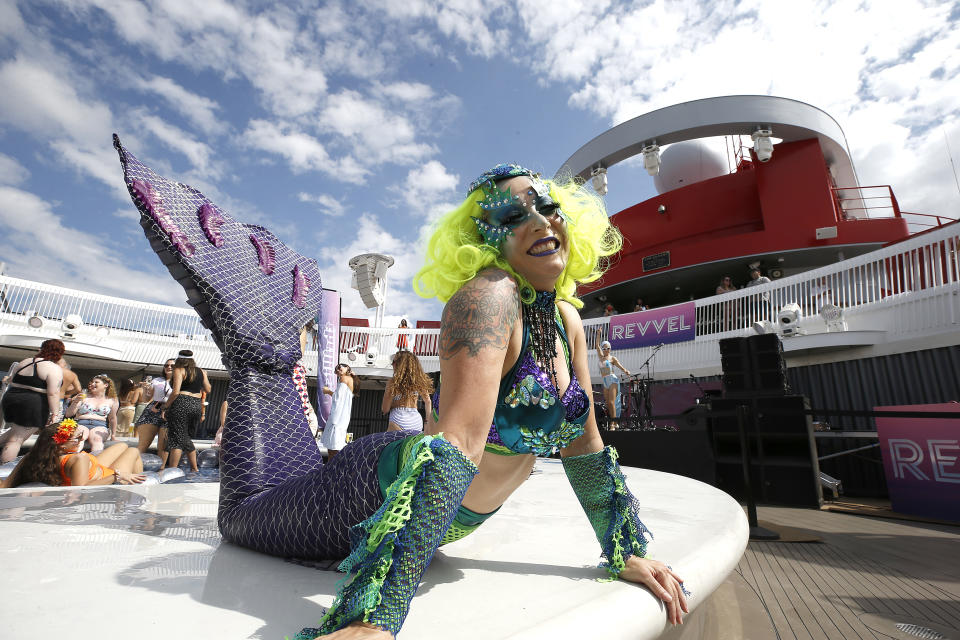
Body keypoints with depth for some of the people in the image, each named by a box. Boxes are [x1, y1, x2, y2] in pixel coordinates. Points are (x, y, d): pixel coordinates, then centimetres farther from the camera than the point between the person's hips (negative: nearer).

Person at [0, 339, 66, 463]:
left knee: (15, 431, 27)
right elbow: (53, 393, -17)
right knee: (16, 440, -1)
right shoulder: (54, 369, -12)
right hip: (33, 406, -7)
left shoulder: (23, 362, 10)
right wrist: (55, 413, -14)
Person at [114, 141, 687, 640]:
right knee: (243, 510, 16)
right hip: (385, 491, -7)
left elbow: (584, 447, 4)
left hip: (450, 515, 8)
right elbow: (457, 445, -39)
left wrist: (626, 554, 7)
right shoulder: (489, 296, -28)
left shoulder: (567, 321, -2)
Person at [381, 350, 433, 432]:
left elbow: (385, 409, -1)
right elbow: (428, 401, 19)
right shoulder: (419, 381, 8)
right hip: (417, 420, 5)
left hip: (399, 421, -5)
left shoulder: (393, 382, -4)